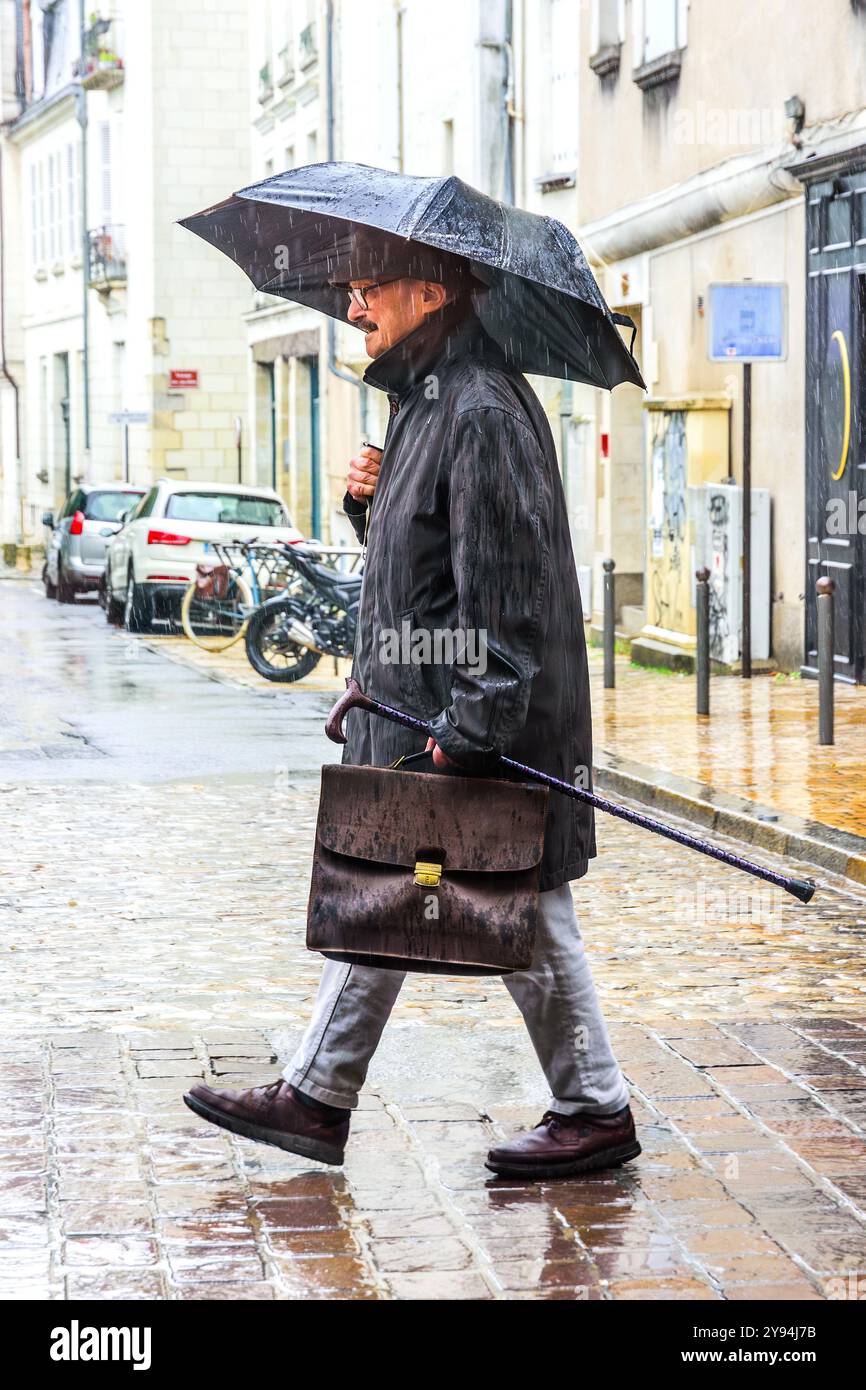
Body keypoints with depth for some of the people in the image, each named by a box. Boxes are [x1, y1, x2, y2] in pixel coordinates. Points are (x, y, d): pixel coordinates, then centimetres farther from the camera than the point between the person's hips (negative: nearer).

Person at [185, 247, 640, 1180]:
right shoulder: (424, 401, 13)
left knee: (525, 919, 1)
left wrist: (471, 730, -25)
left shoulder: (483, 412, -19)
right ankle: (316, 1100, 23)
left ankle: (595, 1111, 15)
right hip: (411, 716, 10)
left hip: (484, 726, -10)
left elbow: (501, 585, -24)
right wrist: (373, 502, 2)